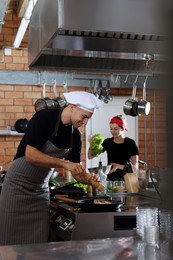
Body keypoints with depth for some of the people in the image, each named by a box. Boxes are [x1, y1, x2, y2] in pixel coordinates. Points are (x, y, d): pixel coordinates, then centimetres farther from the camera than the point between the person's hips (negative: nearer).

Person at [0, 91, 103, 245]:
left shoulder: (75, 135, 1)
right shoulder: (44, 117, -18)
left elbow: (76, 169, 5)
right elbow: (30, 155, -25)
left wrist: (86, 179, -16)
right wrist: (64, 164, -28)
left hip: (41, 188, 6)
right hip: (19, 184, -5)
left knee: (39, 240, 3)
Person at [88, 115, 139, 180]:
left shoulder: (130, 143, -3)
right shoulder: (107, 142, 6)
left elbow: (135, 168, -5)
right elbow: (90, 156, 7)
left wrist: (119, 166, -20)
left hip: (126, 179, -2)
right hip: (110, 179, 2)